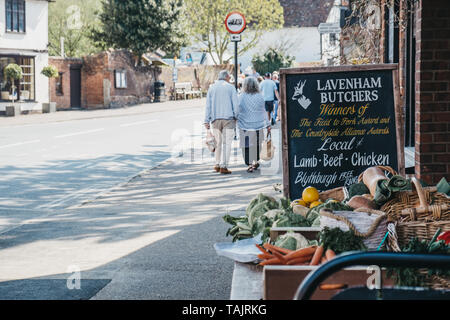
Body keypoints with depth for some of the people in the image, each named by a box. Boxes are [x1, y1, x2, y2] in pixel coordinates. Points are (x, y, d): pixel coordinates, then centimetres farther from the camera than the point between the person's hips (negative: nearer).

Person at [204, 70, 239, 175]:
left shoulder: (212, 88, 9)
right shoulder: (231, 88, 0)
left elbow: (208, 106, 5)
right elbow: (235, 104, -4)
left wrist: (206, 121, 4)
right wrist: (236, 117, 8)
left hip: (216, 119, 3)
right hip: (228, 119, -3)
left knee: (218, 142, 14)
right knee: (227, 143, -1)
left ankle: (218, 164, 17)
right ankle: (223, 166, -7)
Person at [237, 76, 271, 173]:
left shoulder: (241, 97, -8)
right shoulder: (260, 97, -1)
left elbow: (237, 111, -4)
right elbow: (263, 112, 6)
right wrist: (267, 124, 13)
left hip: (245, 125, -2)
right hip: (258, 125, 2)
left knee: (247, 145, 1)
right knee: (257, 144, 17)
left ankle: (250, 164, -5)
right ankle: (255, 162, 25)